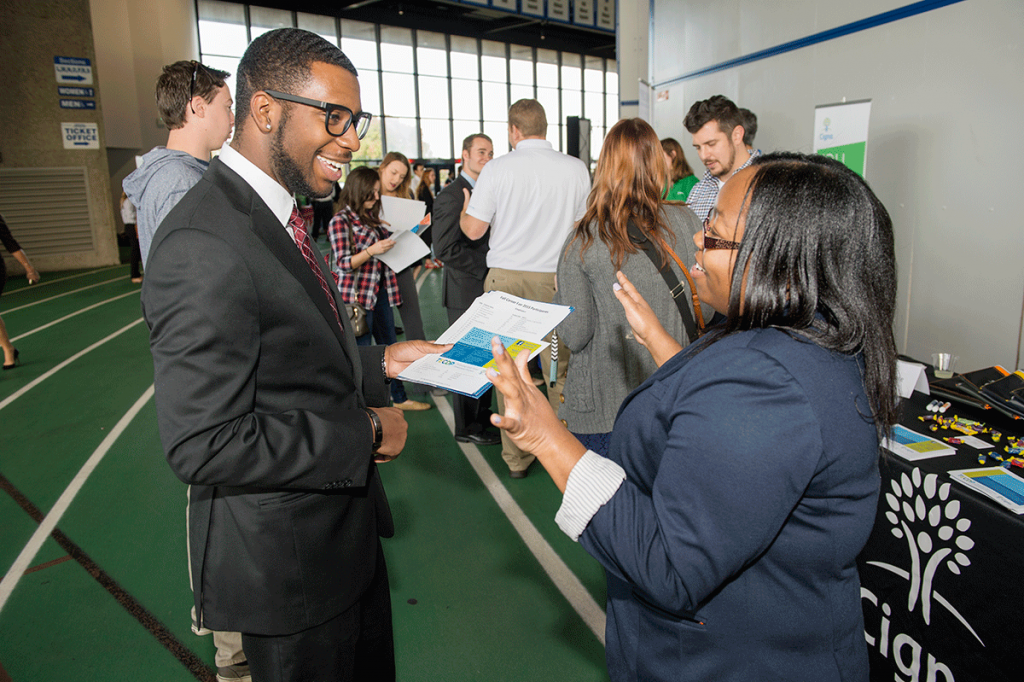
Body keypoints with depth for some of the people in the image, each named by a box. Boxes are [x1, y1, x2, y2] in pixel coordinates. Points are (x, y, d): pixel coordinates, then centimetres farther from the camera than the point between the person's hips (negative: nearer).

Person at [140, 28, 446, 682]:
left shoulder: (279, 215, 5)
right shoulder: (203, 246, -27)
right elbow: (206, 446, -28)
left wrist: (380, 361, 2)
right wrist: (364, 434, -21)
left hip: (345, 523, 9)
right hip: (288, 557, -9)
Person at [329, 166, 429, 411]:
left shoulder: (371, 216, 14)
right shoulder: (341, 220, -9)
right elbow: (343, 263, -15)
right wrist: (372, 251, -27)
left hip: (380, 291, 8)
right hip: (357, 295, -8)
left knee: (389, 346, 14)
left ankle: (399, 398, 25)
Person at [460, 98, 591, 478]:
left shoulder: (497, 169, -4)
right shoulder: (576, 169, 1)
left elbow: (473, 229, -3)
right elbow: (582, 227, 8)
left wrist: (464, 208, 19)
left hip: (507, 279, -1)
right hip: (557, 279, 1)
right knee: (560, 369, 9)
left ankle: (516, 457, 18)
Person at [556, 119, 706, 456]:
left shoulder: (582, 241, -12)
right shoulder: (686, 223, -5)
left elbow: (574, 336, -11)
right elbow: (709, 309, 0)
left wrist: (559, 294, 7)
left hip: (602, 407, -2)